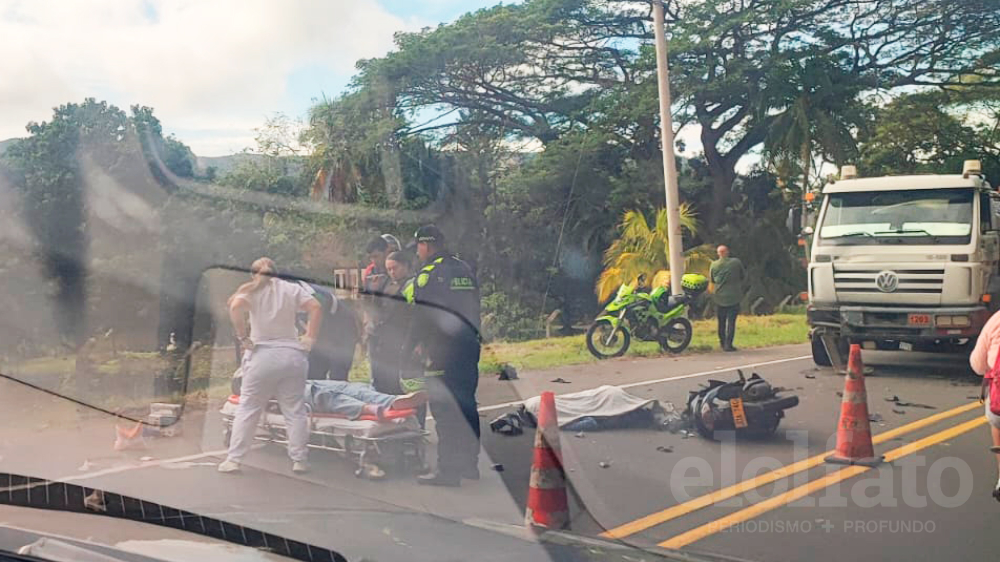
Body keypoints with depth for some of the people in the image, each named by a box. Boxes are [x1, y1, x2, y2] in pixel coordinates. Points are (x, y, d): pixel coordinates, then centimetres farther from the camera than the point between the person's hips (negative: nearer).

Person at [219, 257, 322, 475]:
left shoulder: (251, 290, 4)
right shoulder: (293, 289, 11)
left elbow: (235, 307, -16)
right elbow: (316, 308, -1)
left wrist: (243, 337, -9)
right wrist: (309, 339, 1)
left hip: (262, 355, -2)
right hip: (292, 354, 2)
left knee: (247, 408, 6)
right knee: (295, 410, 8)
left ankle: (233, 460, 9)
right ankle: (299, 460, 10)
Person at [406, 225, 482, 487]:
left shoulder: (428, 273, -9)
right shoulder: (465, 269, 14)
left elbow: (422, 315, -11)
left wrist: (410, 346, -1)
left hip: (442, 349, -7)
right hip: (470, 345, 8)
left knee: (444, 409, -4)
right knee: (467, 405, 14)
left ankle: (448, 470, -3)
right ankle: (469, 463, 21)